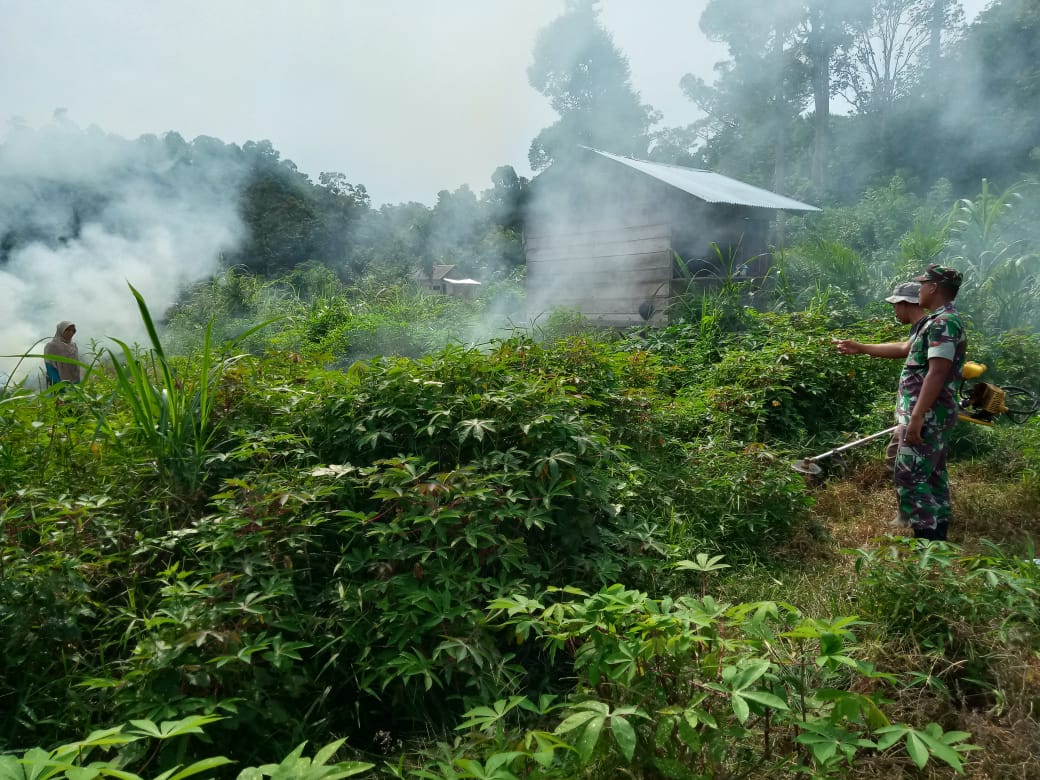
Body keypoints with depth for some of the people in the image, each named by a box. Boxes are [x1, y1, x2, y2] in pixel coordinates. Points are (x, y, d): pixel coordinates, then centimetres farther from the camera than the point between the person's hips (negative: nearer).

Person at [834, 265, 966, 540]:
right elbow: (904, 348, 29)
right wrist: (861, 348, 32)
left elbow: (937, 374, -24)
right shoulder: (939, 321, 17)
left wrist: (916, 418, -26)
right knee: (932, 476, 14)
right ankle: (937, 539, 21)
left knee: (909, 477, -8)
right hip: (933, 415, 11)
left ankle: (927, 542, -5)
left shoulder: (943, 323, -17)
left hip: (927, 416, -11)